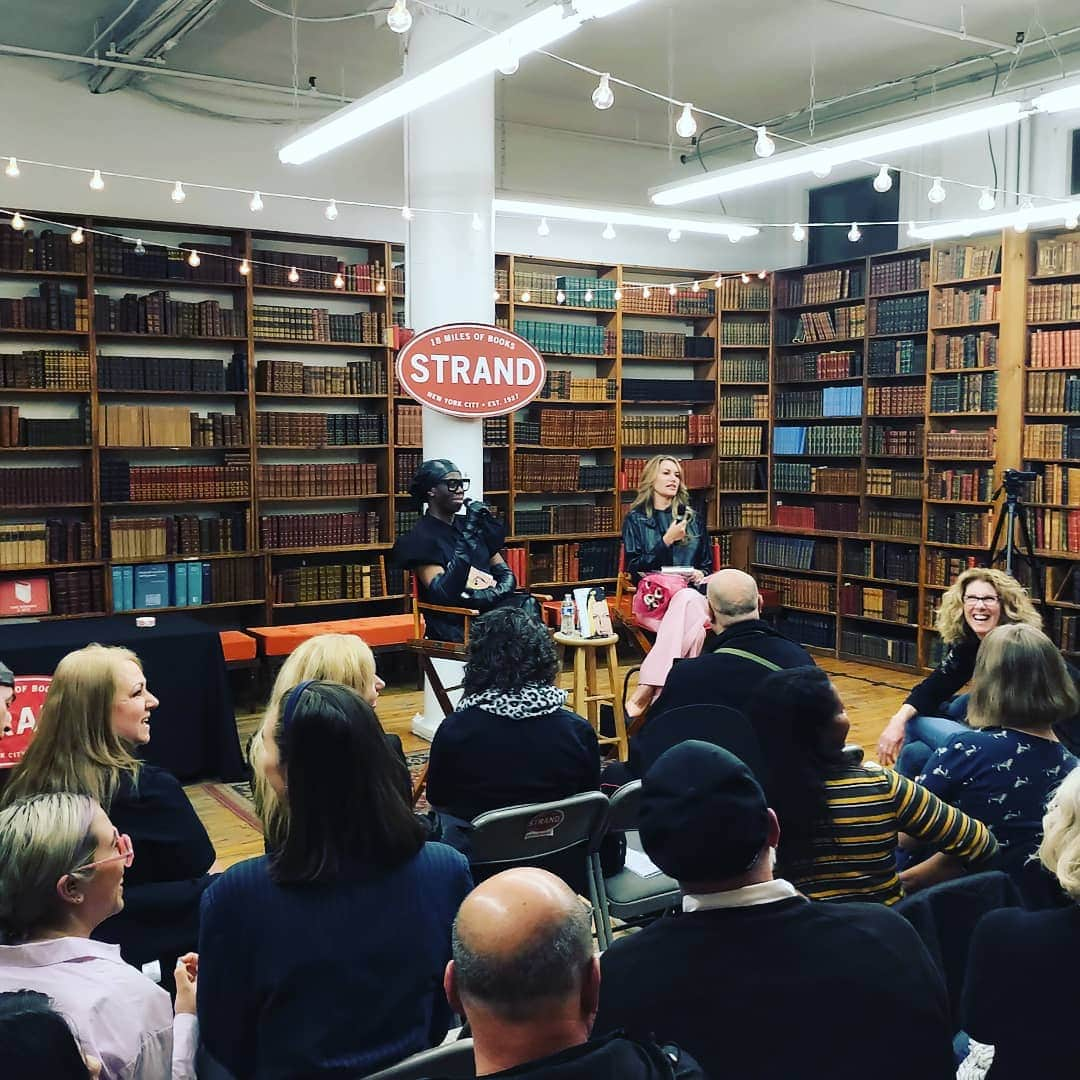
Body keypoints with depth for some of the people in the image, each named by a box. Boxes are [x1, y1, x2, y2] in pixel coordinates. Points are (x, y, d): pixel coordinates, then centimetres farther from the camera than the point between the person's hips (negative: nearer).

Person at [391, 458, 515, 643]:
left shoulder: (469, 525, 17)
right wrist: (467, 538, -19)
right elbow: (441, 593, -16)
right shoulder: (420, 538, -2)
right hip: (456, 625, -6)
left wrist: (490, 595, -7)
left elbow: (506, 574, 17)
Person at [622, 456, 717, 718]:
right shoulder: (635, 519, 10)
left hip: (690, 592, 2)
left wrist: (701, 574, -1)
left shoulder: (692, 518, 20)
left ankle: (646, 690, -43)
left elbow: (707, 565, 23)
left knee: (687, 599, -38)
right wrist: (667, 540, -8)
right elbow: (634, 568, 1)